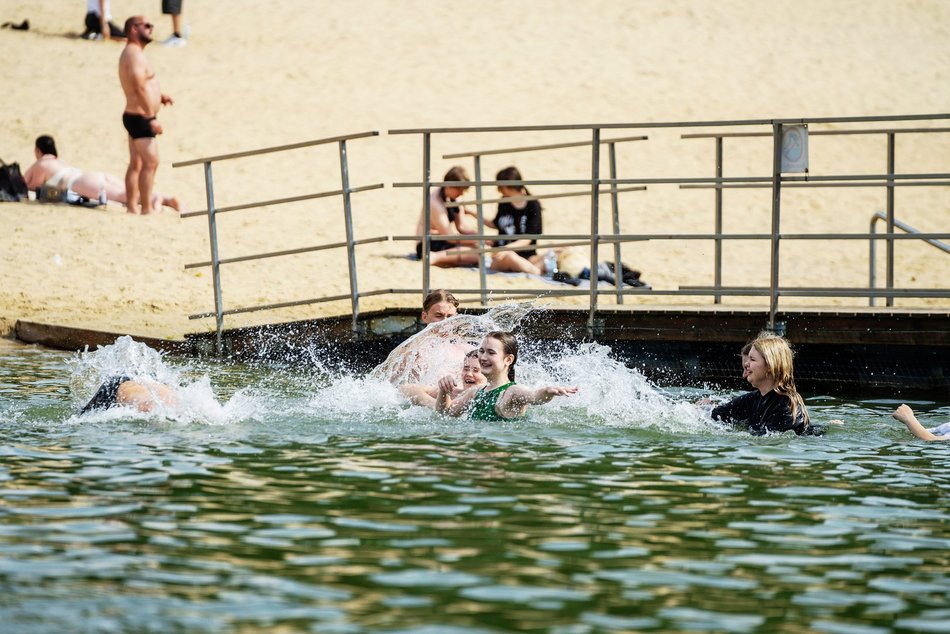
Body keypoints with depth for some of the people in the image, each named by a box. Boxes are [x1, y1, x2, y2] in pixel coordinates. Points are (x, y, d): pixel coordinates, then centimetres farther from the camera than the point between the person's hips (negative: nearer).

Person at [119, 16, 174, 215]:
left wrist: (159, 96, 11)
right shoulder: (134, 55, -17)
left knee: (136, 164, 11)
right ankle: (147, 209, -15)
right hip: (141, 117, -11)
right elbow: (139, 88, -25)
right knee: (151, 162, -13)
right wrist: (152, 118, -26)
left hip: (135, 117, 11)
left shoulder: (131, 53, 16)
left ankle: (132, 207, 13)